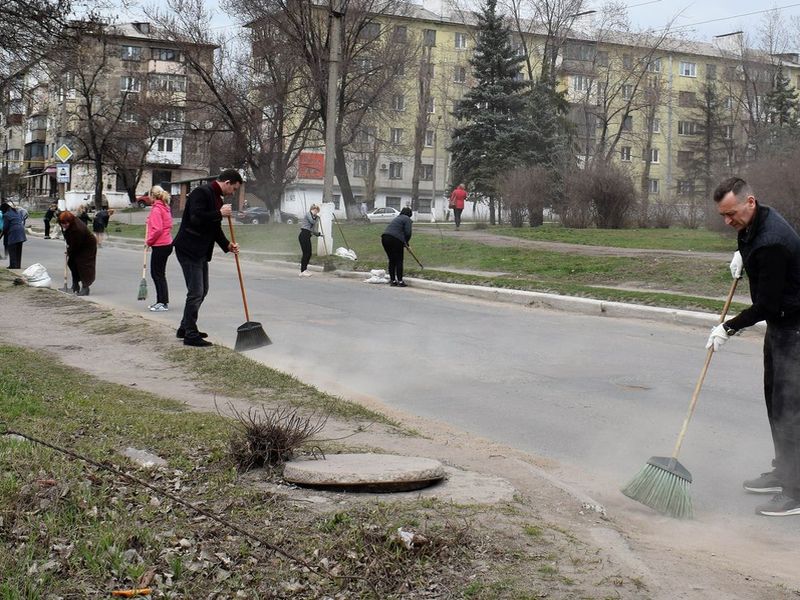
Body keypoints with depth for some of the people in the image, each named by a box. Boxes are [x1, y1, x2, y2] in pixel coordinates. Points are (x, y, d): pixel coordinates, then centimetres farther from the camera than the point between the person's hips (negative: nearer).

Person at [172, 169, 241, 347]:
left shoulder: (217, 198, 15)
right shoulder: (202, 192, -16)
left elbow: (215, 228, 19)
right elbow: (196, 218, -28)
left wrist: (227, 245, 5)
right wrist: (220, 214, -20)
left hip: (201, 252, 10)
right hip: (189, 249, -10)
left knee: (202, 291, 16)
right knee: (196, 292, -8)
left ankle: (185, 328, 27)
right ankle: (190, 335, 0)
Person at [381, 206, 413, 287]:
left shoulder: (397, 218, 28)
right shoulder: (407, 219, 3)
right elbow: (408, 233, -8)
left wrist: (404, 242, 30)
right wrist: (406, 242, 9)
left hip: (384, 238, 7)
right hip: (395, 239, -7)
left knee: (391, 260, 15)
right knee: (399, 261, 1)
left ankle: (392, 280, 17)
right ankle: (400, 281, 0)